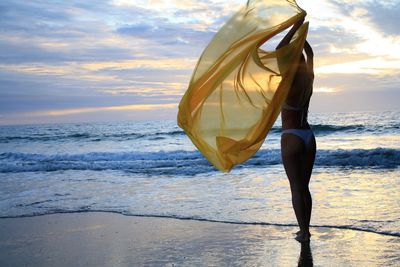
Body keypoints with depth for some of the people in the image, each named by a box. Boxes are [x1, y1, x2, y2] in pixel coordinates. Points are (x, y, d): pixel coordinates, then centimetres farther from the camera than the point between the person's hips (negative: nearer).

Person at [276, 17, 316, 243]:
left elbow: (278, 51, -16)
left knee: (296, 188, -1)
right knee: (304, 186, 13)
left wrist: (295, 27, -11)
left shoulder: (290, 83, -13)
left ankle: (303, 232, 0)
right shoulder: (309, 80, 3)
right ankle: (306, 229, 17)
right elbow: (310, 54, 20)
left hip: (291, 138, -6)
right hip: (309, 137, 6)